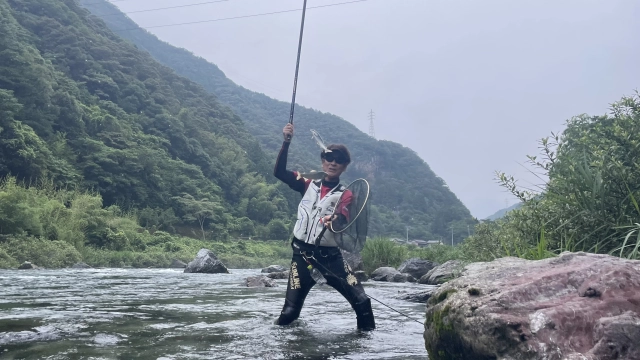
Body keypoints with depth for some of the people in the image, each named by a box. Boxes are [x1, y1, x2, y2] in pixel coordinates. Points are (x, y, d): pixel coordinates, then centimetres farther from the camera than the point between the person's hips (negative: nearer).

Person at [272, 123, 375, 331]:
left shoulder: (345, 195, 5)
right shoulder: (309, 185, 11)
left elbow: (343, 224, -13)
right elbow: (279, 172, 2)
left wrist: (334, 220, -37)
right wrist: (286, 142, -10)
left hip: (329, 255, 0)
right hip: (302, 253, 1)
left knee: (362, 301, -10)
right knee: (290, 311, -4)